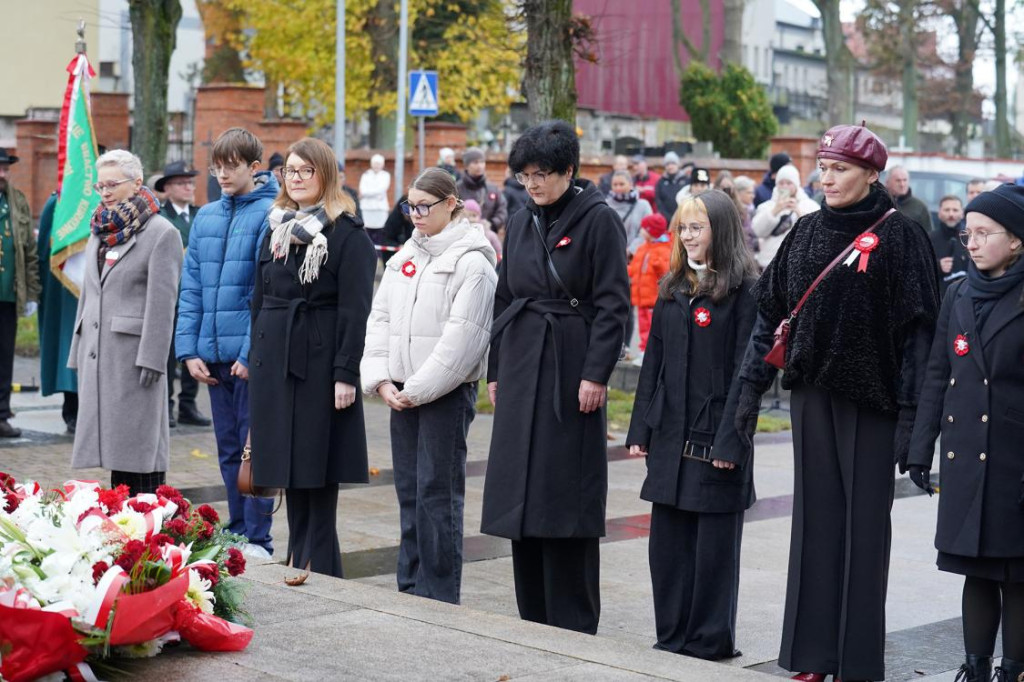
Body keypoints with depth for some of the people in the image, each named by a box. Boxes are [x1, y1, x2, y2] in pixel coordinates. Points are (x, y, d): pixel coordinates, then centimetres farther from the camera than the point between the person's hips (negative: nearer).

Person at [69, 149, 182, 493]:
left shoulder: (161, 233, -7)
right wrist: (78, 352, 16)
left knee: (140, 444, -5)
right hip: (96, 353, 7)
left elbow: (162, 302, -13)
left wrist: (151, 359, -18)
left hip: (134, 353, -7)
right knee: (112, 441, 9)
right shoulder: (100, 231, 17)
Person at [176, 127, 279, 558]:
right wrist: (189, 349, 3)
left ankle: (257, 540, 6)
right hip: (213, 353, 6)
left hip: (252, 354, -6)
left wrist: (252, 352, -17)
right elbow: (191, 288, 11)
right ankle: (236, 532, 22)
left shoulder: (271, 215, -8)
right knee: (228, 449, 13)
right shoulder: (206, 217, 12)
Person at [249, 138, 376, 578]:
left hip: (319, 360, -6)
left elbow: (355, 309, -11)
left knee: (318, 471, -2)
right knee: (290, 471, 9)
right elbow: (260, 300, 17)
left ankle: (319, 569, 5)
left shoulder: (348, 234, -5)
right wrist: (256, 361, 12)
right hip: (274, 358, 6)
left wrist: (346, 373, -17)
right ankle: (298, 566, 18)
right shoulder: (276, 229, 15)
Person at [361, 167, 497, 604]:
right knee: (409, 491, 12)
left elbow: (462, 338, -16)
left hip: (447, 392, -7)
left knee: (437, 492, -5)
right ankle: (410, 587, 20)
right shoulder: (404, 257, 13)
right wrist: (381, 380, -1)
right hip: (401, 392, 7)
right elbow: (380, 319, 12)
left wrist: (418, 389, -15)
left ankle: (439, 597, 1)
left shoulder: (471, 263, -10)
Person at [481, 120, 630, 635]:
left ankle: (573, 627, 6)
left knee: (566, 497, -3)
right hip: (521, 369, 6)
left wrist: (596, 374, -16)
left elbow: (613, 303, -10)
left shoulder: (598, 220, -6)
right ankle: (533, 620, 18)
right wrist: (495, 371, 14)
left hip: (571, 368, -6)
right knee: (521, 496, 8)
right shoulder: (521, 224, 12)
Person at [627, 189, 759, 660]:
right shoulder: (672, 287, 12)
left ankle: (710, 642, 13)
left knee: (714, 545, 2)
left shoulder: (743, 289, -7)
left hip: (716, 436, -6)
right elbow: (654, 360, 13)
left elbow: (745, 368, -11)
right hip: (671, 436, 6)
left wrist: (731, 440, -16)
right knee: (668, 541, 9)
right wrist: (641, 429, 8)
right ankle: (672, 636, 19)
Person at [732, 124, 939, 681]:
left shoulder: (898, 235, -6)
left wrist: (911, 413, -14)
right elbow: (771, 310, 11)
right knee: (815, 520, 8)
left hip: (870, 399, -4)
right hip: (813, 394, 5)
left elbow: (917, 327, -9)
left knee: (864, 524, 1)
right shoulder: (805, 232, 8)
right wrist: (751, 385, 4)